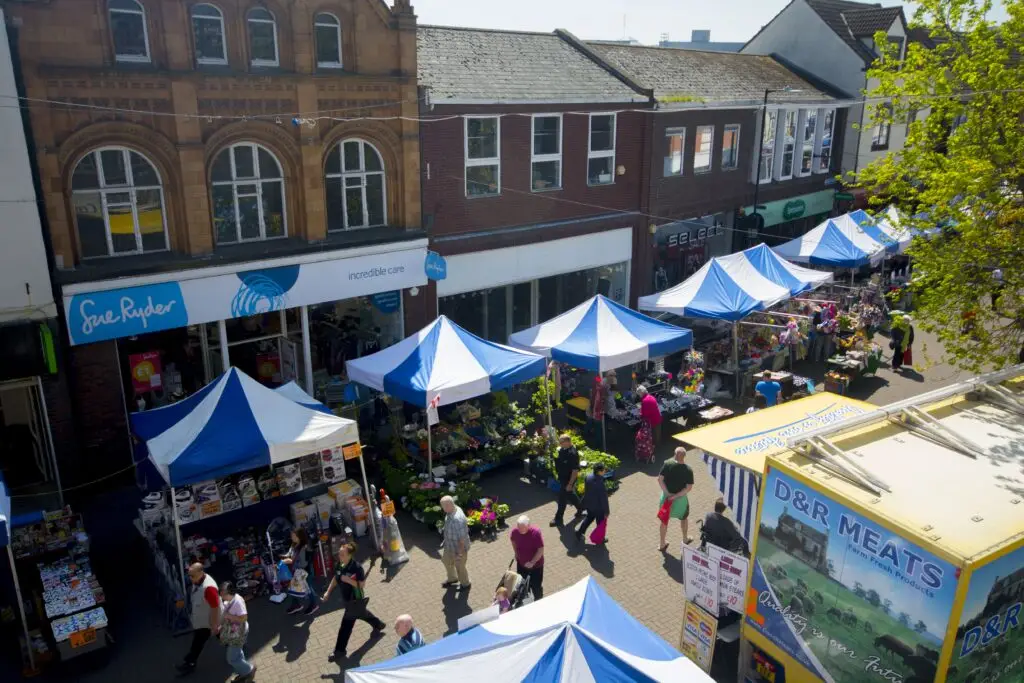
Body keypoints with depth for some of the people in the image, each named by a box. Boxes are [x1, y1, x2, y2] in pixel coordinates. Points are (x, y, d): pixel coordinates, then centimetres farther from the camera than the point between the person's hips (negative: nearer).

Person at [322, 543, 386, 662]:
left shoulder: (357, 568, -29)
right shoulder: (339, 565, -9)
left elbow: (362, 584, -22)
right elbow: (335, 578, 8)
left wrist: (349, 580, -33)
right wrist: (328, 592, 2)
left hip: (355, 600, -8)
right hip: (346, 598, 8)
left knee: (346, 624, 0)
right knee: (361, 613, 30)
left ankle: (340, 651, 16)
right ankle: (378, 625, 55)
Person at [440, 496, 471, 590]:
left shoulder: (458, 519, -39)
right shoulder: (452, 510, -11)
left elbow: (462, 538, -30)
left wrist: (460, 553, -22)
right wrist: (445, 541, 19)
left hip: (459, 547, -9)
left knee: (459, 566, 16)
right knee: (446, 560, 29)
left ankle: (465, 584, 44)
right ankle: (452, 578, 54)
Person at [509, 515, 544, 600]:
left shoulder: (536, 532, -29)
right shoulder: (515, 532, -18)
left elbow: (541, 550, -24)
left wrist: (532, 562, -28)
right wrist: (516, 553, 5)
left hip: (536, 565, -4)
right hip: (521, 564, 4)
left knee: (536, 587, 11)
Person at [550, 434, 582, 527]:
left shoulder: (573, 454, -29)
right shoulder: (562, 449, -2)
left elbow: (575, 470, -26)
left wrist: (570, 484, -23)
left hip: (568, 480, -9)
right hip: (562, 478, 9)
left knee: (562, 499, 2)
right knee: (570, 495, 25)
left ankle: (558, 519, 15)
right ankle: (580, 508, 46)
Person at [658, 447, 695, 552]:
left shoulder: (667, 464, -15)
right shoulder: (688, 470, -16)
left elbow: (660, 479, -16)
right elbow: (689, 487, -19)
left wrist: (667, 493, -13)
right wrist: (676, 496, -17)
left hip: (666, 496, 1)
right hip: (680, 499, -1)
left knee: (664, 520, 17)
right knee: (684, 517, 27)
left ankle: (662, 544, 27)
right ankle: (685, 539, 46)